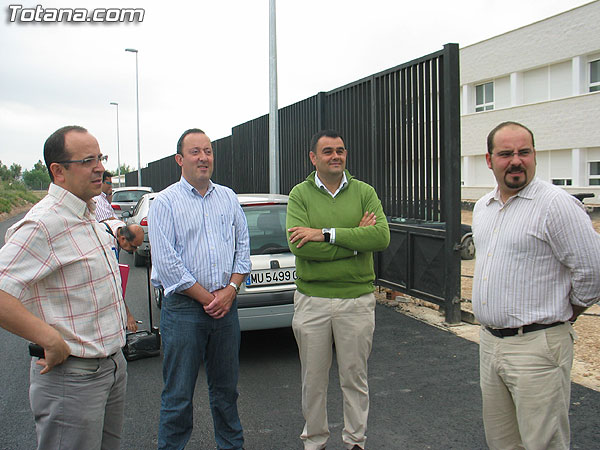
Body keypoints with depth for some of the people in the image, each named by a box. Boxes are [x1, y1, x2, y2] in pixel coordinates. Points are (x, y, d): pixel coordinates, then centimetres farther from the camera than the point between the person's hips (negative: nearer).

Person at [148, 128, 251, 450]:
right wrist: (207, 298, -10)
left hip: (226, 306, 4)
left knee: (226, 387, 16)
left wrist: (230, 290, -4)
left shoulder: (228, 198, 11)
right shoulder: (165, 202, -4)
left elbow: (243, 246, 10)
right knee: (178, 393, 4)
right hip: (183, 309, -4)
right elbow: (167, 262, -11)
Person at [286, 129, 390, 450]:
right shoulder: (300, 194, -2)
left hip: (357, 300, 1)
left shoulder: (364, 192, 1)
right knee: (313, 379, 14)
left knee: (355, 378, 13)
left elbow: (382, 237, -16)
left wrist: (325, 234, -20)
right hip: (311, 300, 0)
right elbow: (299, 245, -17)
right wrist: (357, 239, -16)